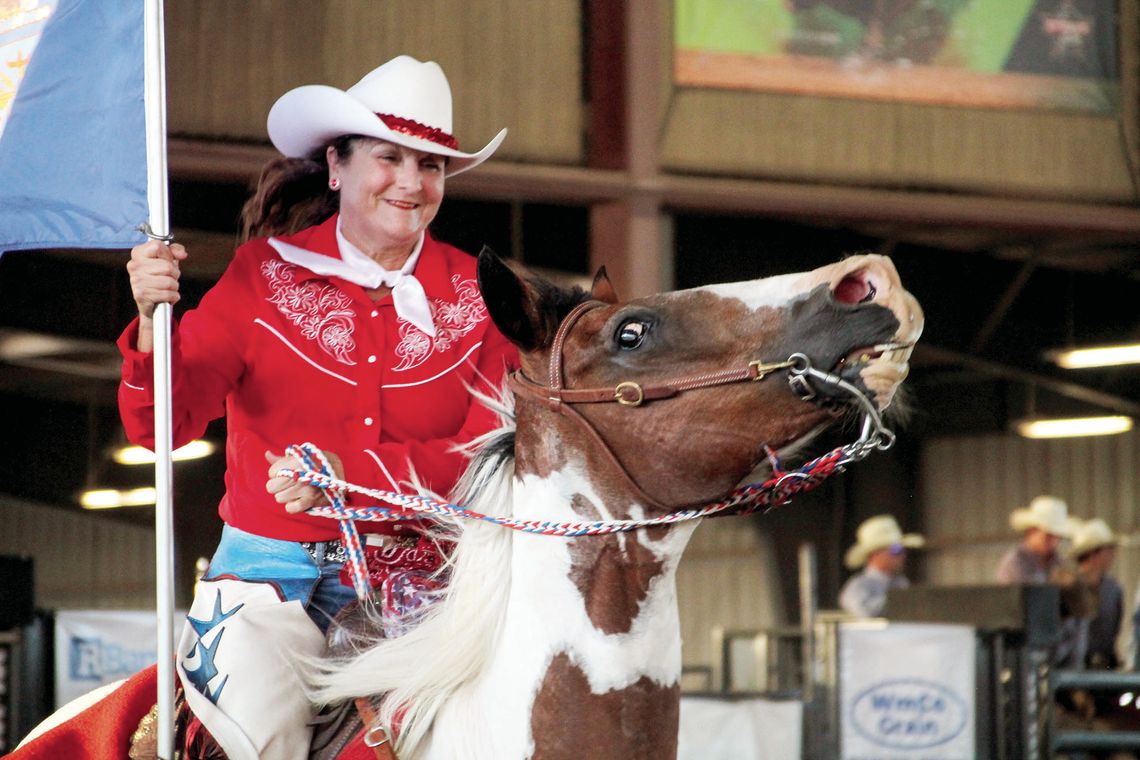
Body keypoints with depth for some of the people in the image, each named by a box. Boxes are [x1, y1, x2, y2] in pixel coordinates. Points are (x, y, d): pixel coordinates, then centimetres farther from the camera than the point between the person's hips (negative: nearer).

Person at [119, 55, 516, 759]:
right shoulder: (266, 273, 3)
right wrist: (154, 323, -23)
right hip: (275, 568, -2)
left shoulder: (473, 293, 6)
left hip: (415, 579, 2)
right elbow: (163, 425, -3)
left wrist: (348, 472, -19)